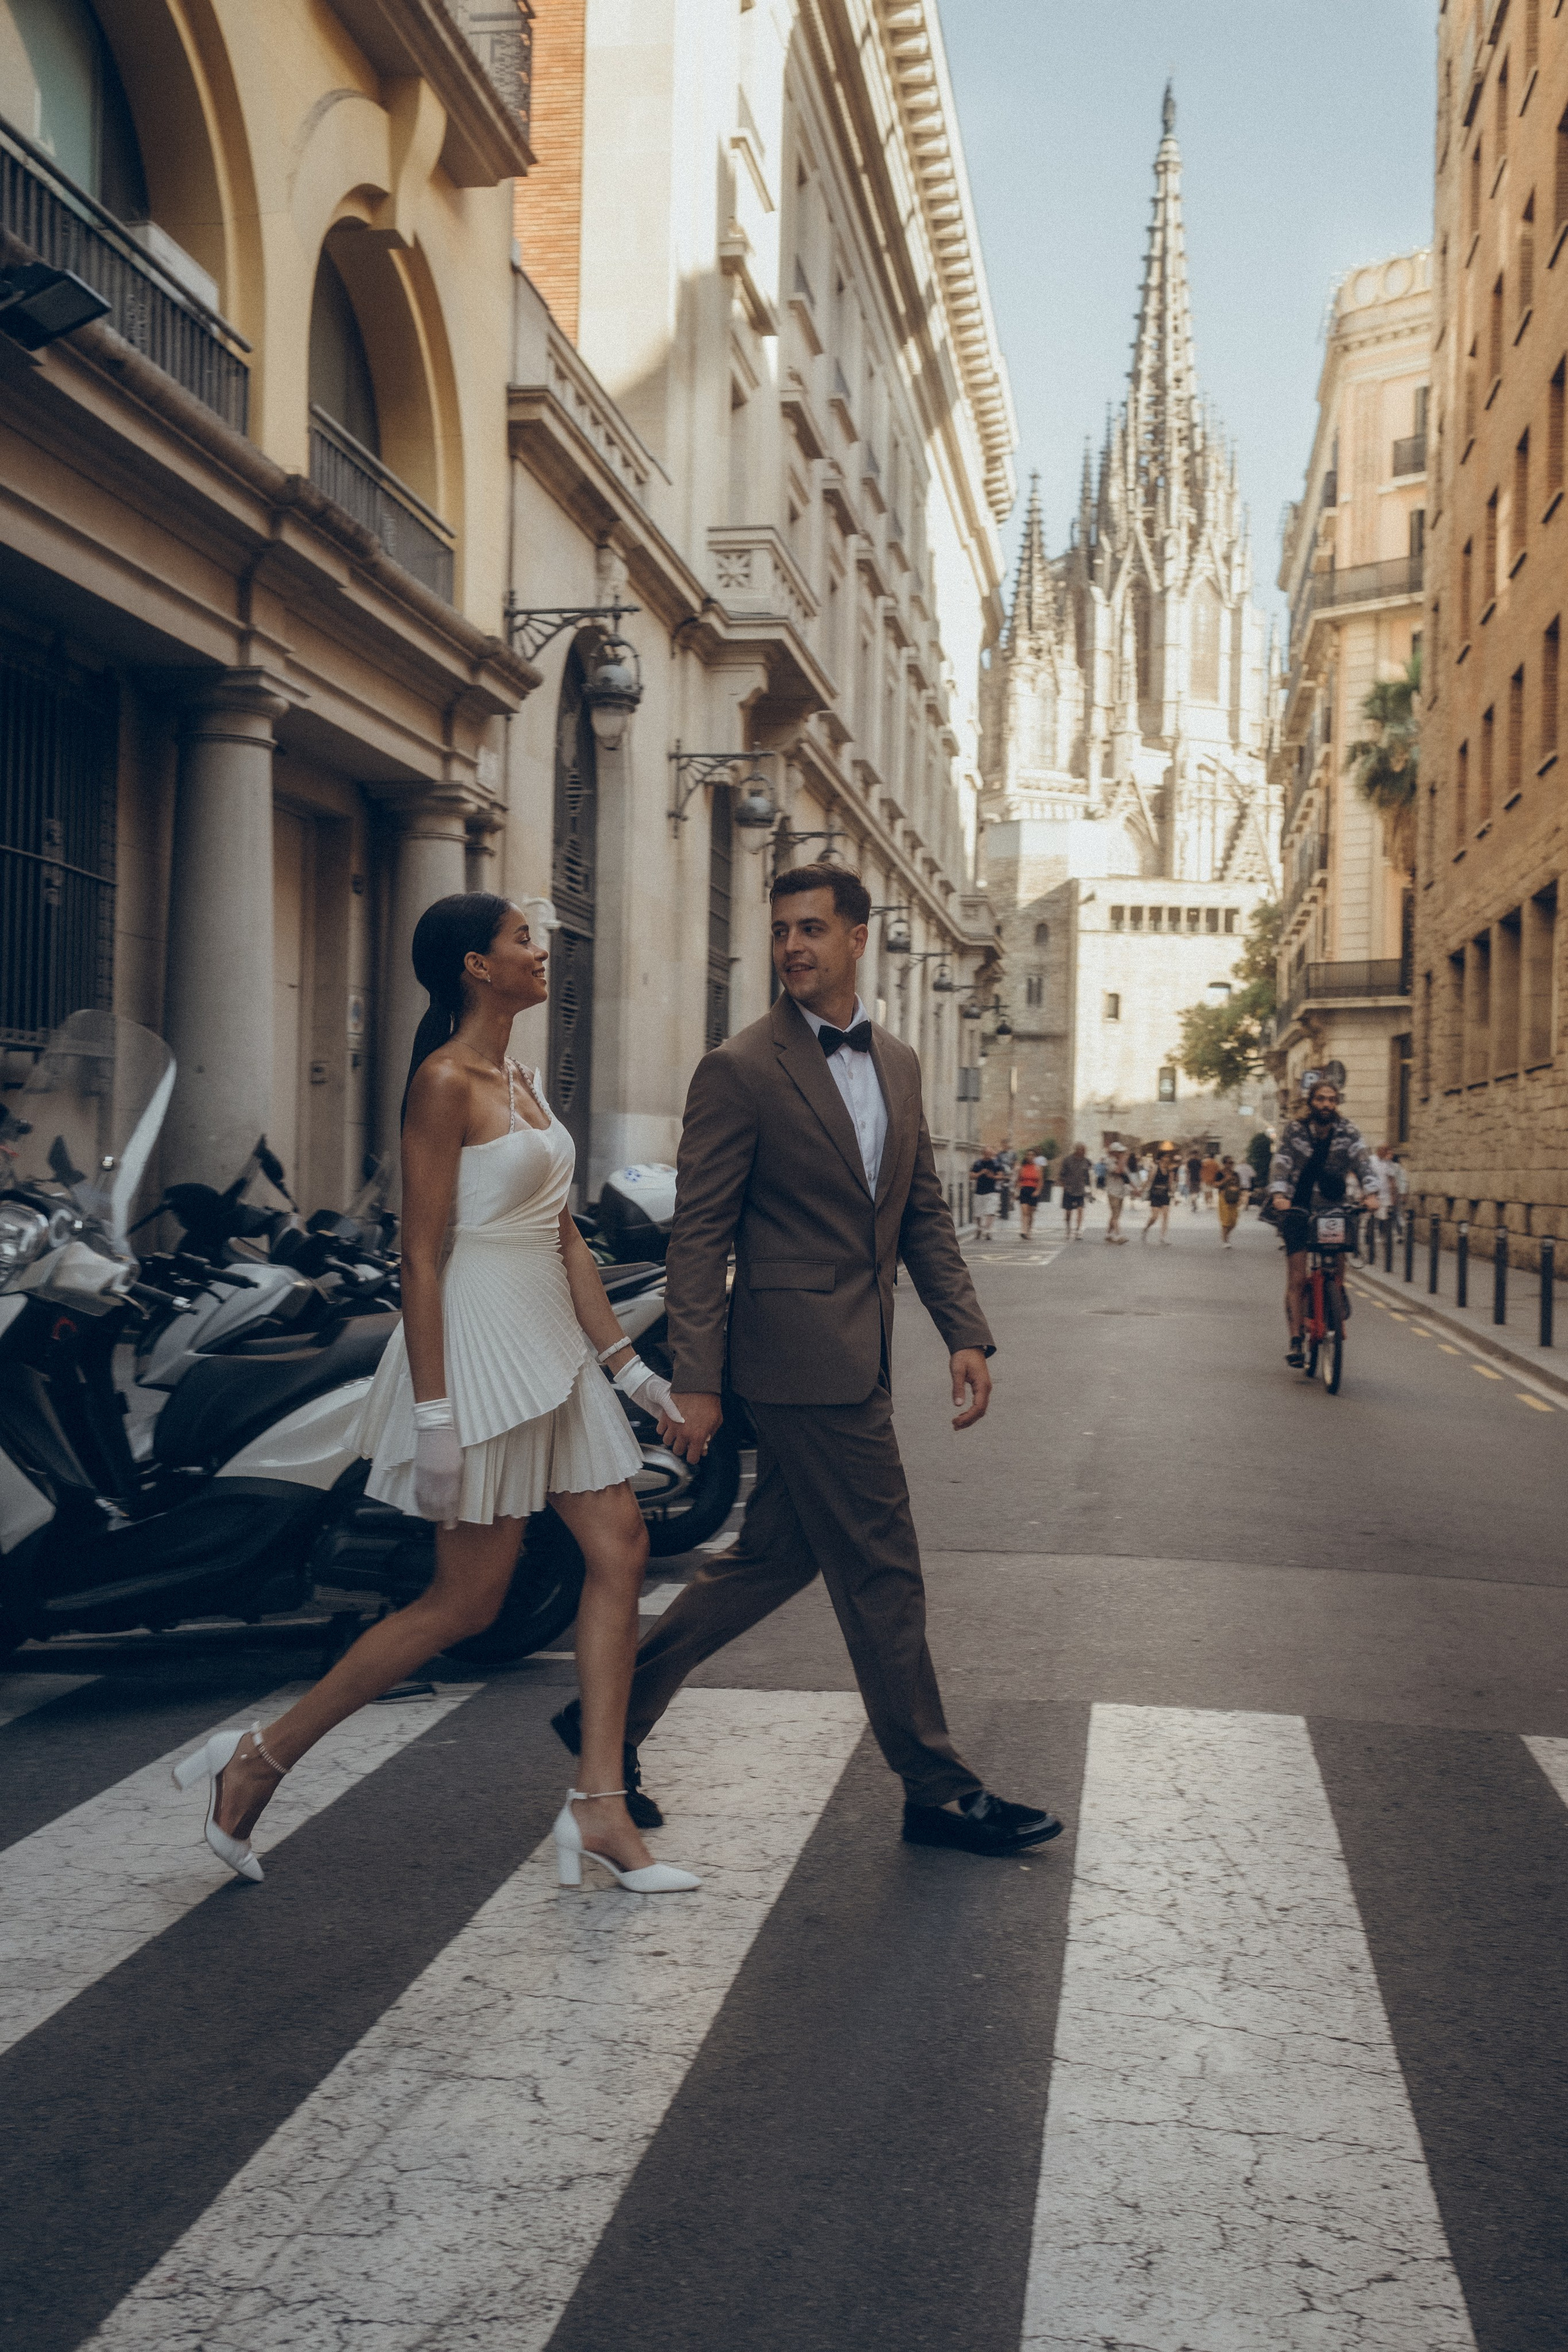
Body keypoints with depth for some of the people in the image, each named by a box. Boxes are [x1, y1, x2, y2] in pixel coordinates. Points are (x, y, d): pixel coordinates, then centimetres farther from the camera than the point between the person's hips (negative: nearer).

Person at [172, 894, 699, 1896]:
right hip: (480, 1341, -9)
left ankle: (600, 1808, 8)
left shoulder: (522, 1083, 13)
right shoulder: (445, 1083, -13)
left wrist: (628, 1363, 13)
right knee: (465, 1603, -1)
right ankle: (261, 1759, 13)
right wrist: (433, 1415, -20)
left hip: (553, 1343, 9)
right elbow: (420, 1256, -16)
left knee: (621, 1551, 2)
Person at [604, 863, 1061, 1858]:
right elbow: (700, 1234, -10)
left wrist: (966, 1332, 6)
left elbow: (924, 1212, 17)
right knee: (881, 1576, -1)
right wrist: (696, 1381, -14)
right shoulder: (740, 1070, -9)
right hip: (801, 1355, -8)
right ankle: (939, 1790, 12)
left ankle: (613, 1712, 27)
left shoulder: (899, 1064, 13)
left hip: (856, 1355, 8)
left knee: (775, 1557, 15)